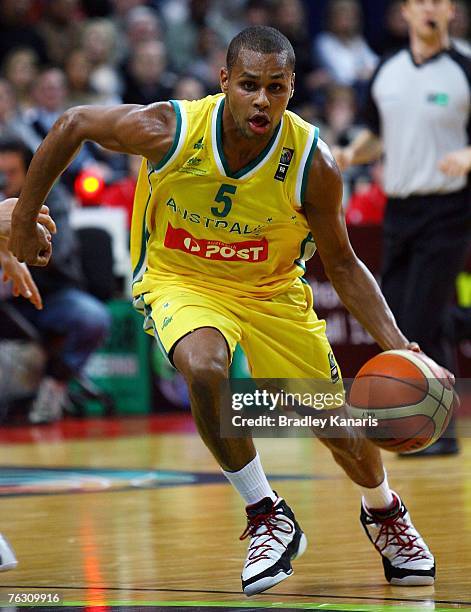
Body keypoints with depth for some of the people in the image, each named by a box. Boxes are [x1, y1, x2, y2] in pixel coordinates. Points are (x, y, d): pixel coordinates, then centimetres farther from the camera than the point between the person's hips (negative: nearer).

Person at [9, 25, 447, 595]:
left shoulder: (312, 164, -24)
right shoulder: (168, 130, -27)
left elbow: (342, 265, -11)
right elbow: (71, 125, -10)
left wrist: (397, 347, -23)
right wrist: (23, 223, -4)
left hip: (271, 291, 2)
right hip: (179, 281, -1)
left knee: (337, 424, 7)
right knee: (204, 370, -34)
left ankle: (383, 511, 43)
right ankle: (268, 517, -13)